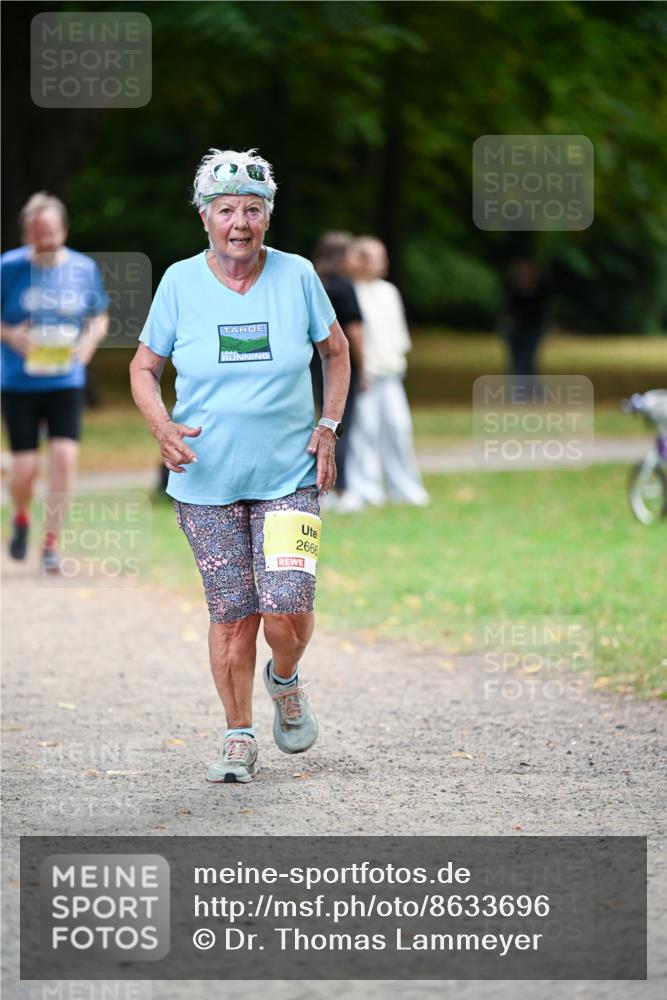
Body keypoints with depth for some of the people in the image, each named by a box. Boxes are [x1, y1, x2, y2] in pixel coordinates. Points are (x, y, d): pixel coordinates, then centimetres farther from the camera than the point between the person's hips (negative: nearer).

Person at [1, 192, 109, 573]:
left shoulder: (84, 268, 1)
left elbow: (100, 317, 13)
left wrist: (91, 339, -8)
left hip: (67, 382, 1)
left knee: (65, 456, -13)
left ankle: (51, 544, 0)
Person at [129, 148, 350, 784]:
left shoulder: (296, 276, -2)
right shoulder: (181, 283, -2)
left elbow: (336, 351, 13)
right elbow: (143, 368, 6)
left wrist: (328, 428, 2)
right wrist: (163, 427, -12)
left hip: (290, 476, 0)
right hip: (206, 480, 0)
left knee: (288, 609, -12)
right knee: (233, 614, 1)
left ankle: (285, 682, 21)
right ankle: (239, 740, 16)